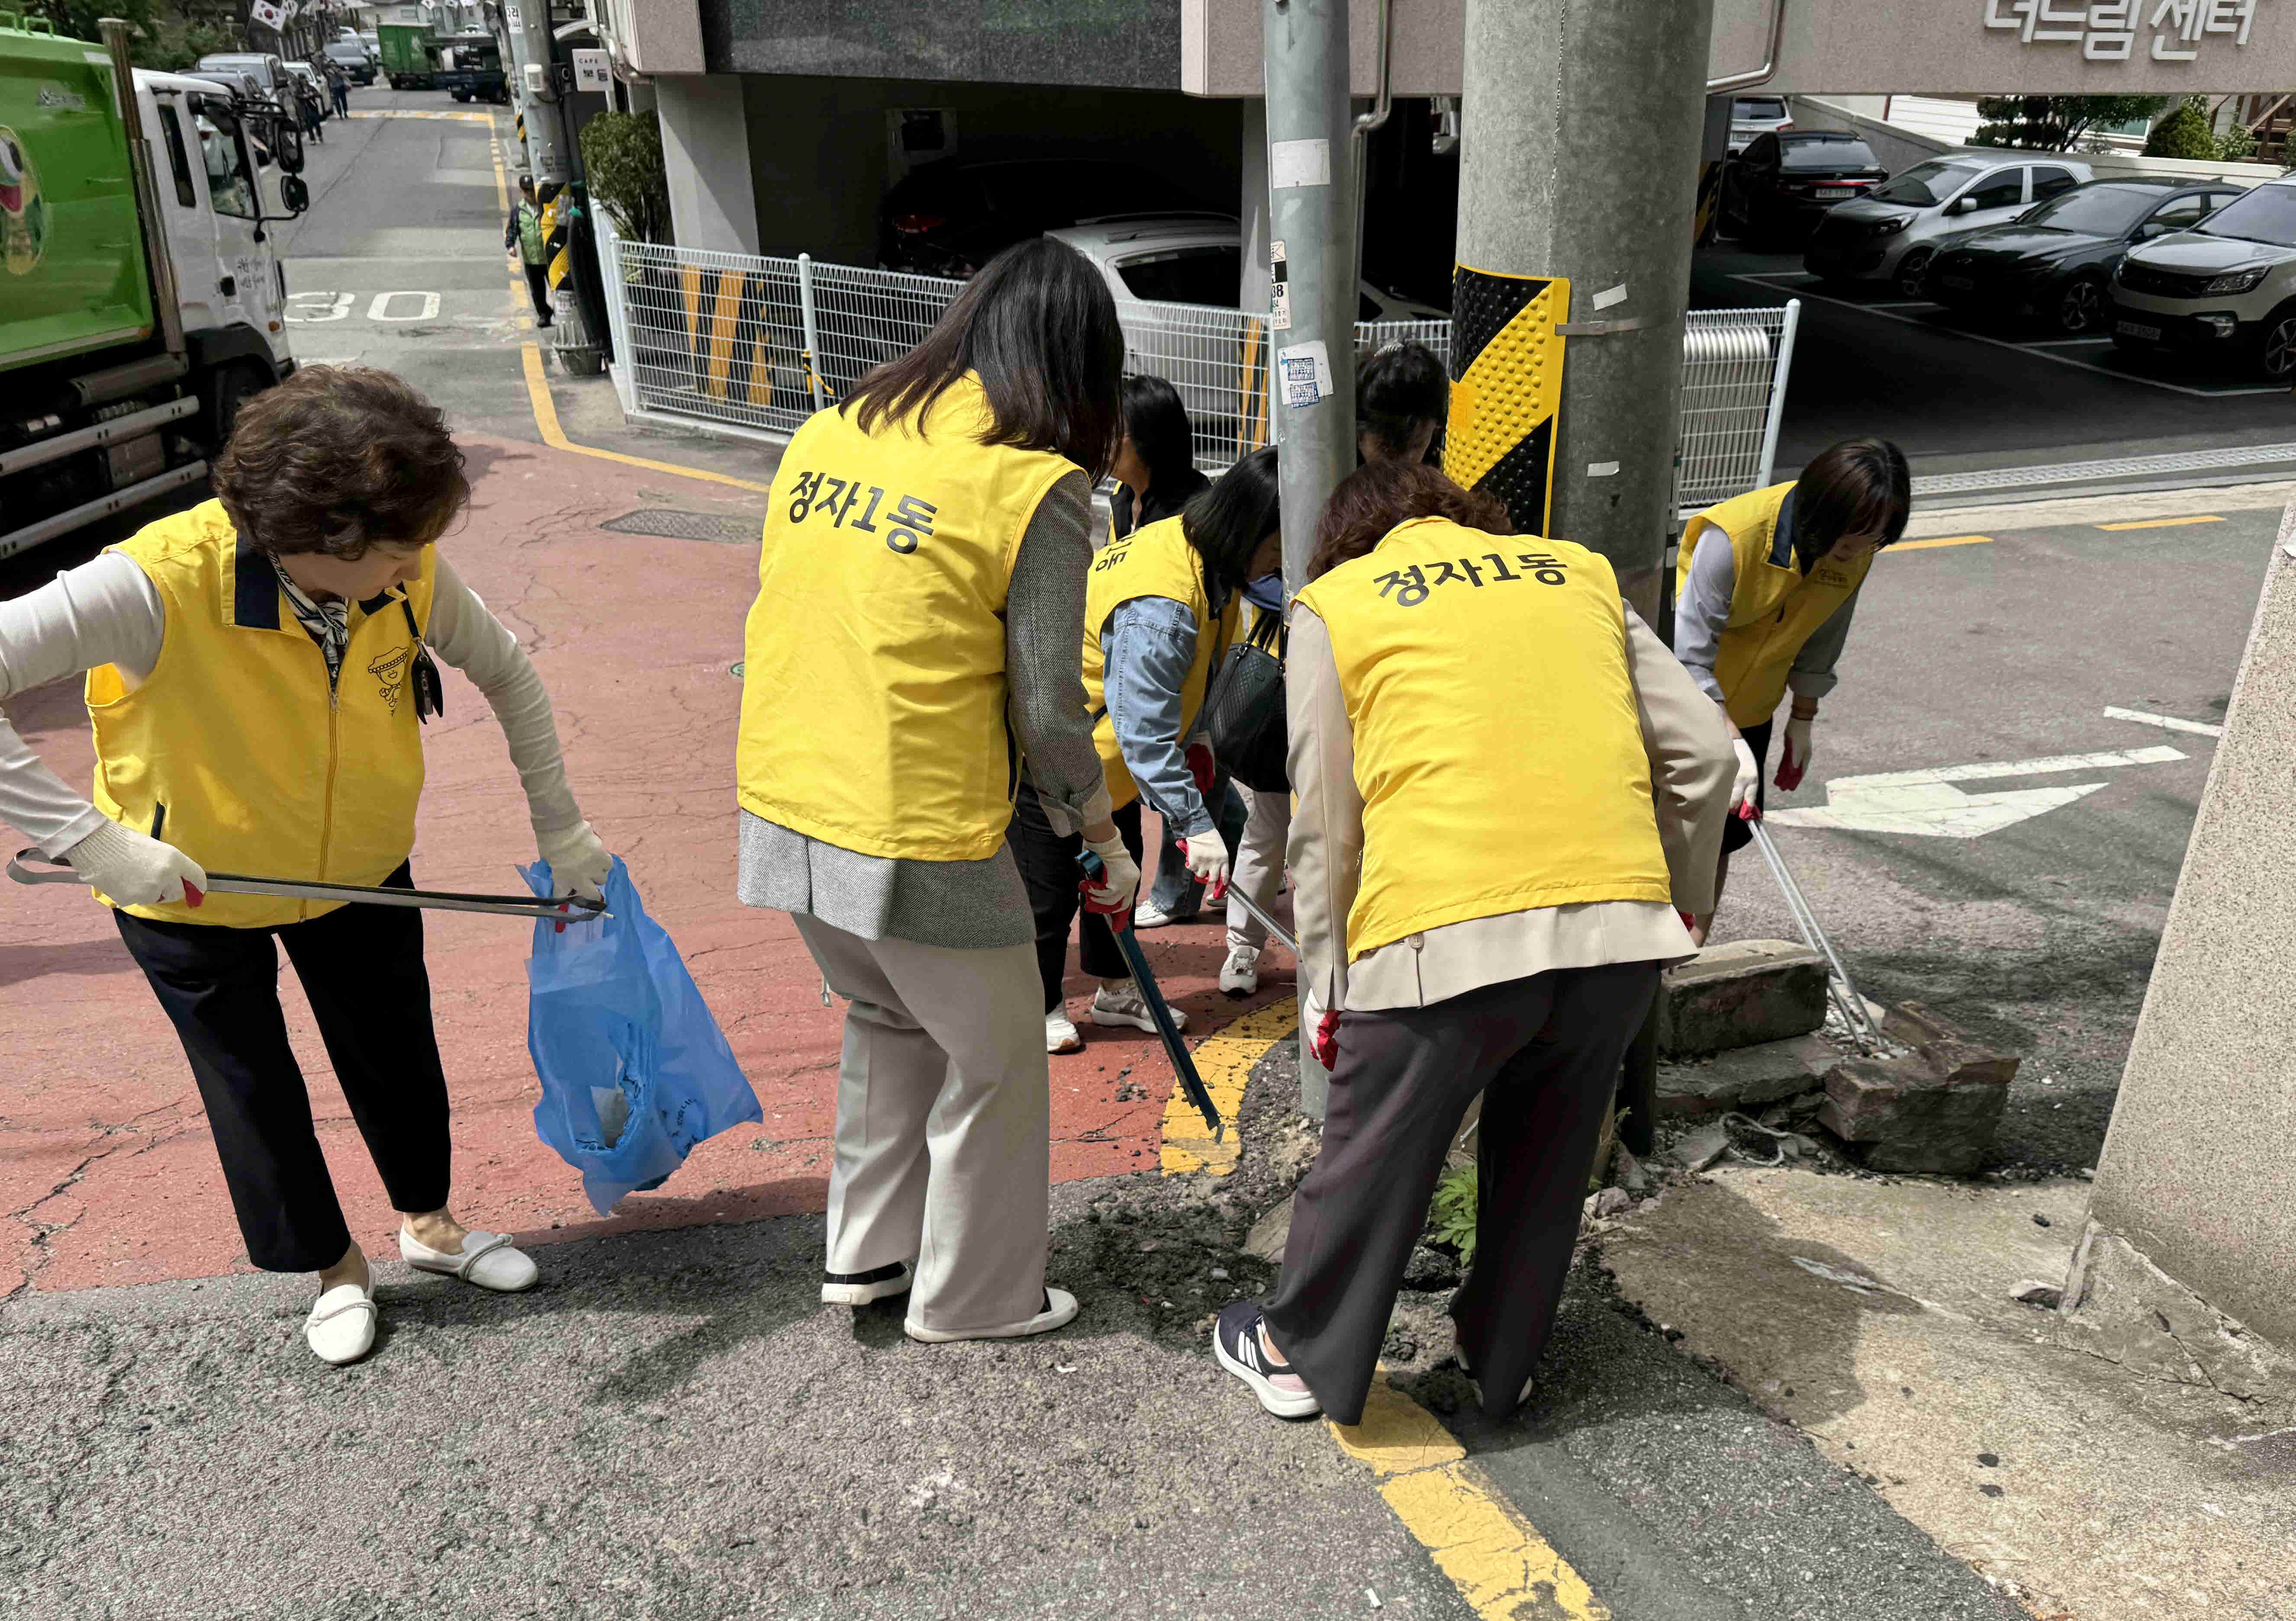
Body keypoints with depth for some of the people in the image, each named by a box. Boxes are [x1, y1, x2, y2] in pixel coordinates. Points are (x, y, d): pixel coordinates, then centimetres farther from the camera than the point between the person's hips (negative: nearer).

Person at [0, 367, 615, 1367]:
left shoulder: (413, 576, -22)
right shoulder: (160, 585, -36)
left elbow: (508, 675, -5)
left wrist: (559, 828, -2)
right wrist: (92, 841, -41)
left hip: (358, 869, 3)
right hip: (192, 892, -3)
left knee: (397, 1055, 18)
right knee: (255, 1093, 14)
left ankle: (428, 1222, 45)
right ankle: (334, 1267, 38)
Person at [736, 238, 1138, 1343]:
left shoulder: (830, 433, 5)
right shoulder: (1037, 484, -13)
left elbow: (788, 617, 13)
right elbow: (1046, 710, -11)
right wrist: (1106, 844, 4)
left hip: (785, 808, 7)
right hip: (918, 839, -7)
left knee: (888, 1018, 28)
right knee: (993, 1058, 16)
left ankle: (866, 1251, 40)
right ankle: (973, 1299, 32)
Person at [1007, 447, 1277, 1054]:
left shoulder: (1202, 555, -6)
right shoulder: (1159, 606, -37)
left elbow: (1194, 671, 12)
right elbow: (1145, 734, -37)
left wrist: (1190, 740, 10)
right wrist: (1195, 825, -36)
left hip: (1107, 744, 10)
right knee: (1050, 886, 4)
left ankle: (1115, 990, 34)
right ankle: (1040, 1008, 23)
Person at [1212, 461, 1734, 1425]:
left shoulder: (1333, 603, 13)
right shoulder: (1578, 571, 21)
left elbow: (1323, 824, 6)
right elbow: (1704, 751, 15)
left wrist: (1324, 989, 13)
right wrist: (1679, 906, 27)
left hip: (1447, 935, -3)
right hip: (1621, 925, 4)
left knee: (1373, 1158, 17)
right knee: (1545, 1160, 25)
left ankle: (1300, 1353, 37)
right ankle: (1503, 1361, 43)